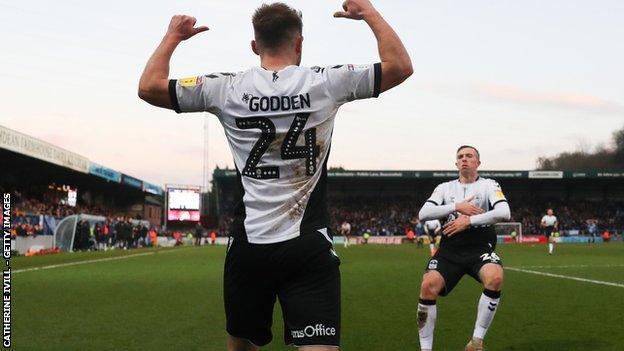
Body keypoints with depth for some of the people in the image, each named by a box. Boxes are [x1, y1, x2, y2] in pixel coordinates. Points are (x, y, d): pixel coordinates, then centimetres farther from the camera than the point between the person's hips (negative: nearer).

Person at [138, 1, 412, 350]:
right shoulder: (325, 83, -2)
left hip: (248, 245, 2)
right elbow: (401, 66, 4)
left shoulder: (227, 89, 1)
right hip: (309, 246, -2)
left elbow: (149, 87, 6)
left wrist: (173, 36, 20)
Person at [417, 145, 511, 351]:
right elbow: (423, 214, -1)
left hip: (480, 248, -2)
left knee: (495, 278, -33)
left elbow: (504, 213, -12)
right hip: (450, 249, 2)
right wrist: (457, 206, -10)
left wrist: (469, 220, -15)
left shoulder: (488, 185, 7)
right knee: (428, 286, -24)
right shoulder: (445, 188, 15)